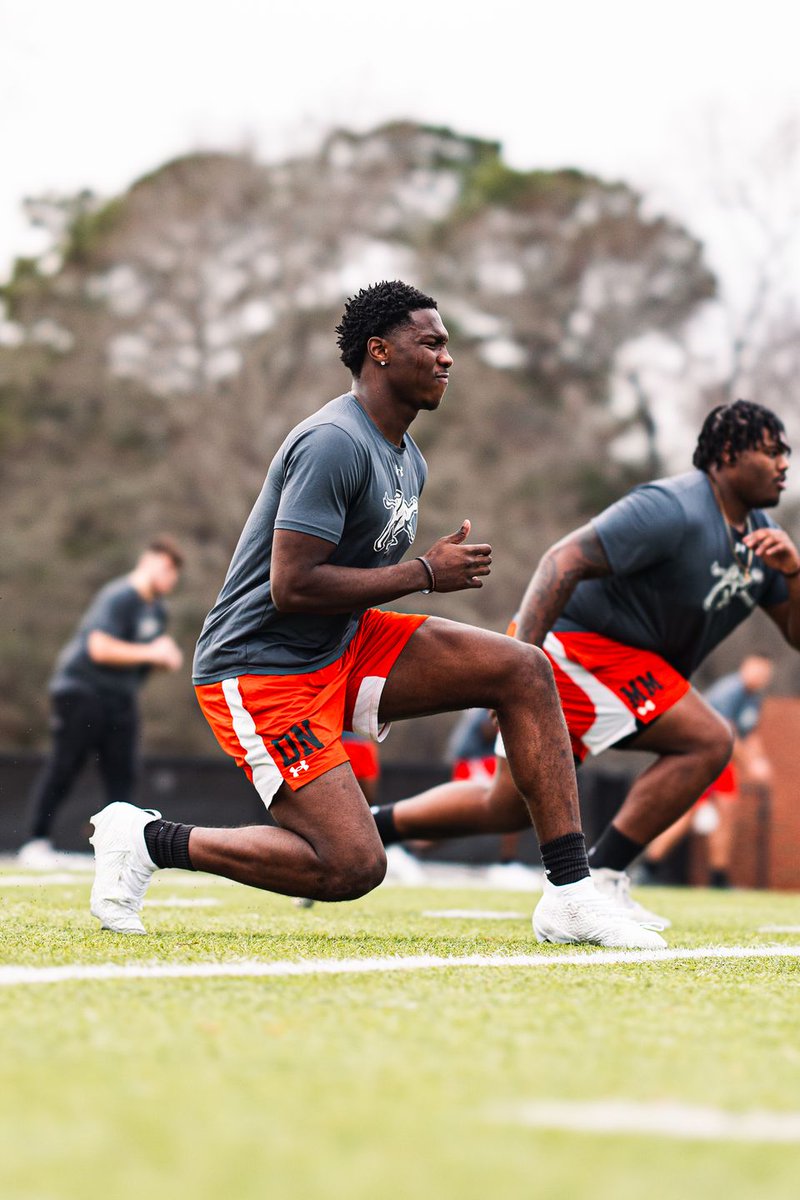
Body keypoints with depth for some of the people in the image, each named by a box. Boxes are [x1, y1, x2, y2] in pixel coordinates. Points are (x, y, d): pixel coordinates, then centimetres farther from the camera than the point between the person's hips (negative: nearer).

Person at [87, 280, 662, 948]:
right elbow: (291, 586, -25)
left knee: (525, 672, -4)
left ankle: (571, 893, -4)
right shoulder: (335, 444, -19)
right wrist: (425, 574, -18)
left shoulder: (409, 460, 13)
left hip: (345, 645, 10)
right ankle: (149, 840, -1)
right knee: (353, 867, -18)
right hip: (263, 669, -10)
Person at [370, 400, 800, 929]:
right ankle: (599, 878, -13)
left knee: (506, 808, 14)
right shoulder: (672, 510, -20)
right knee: (707, 742, -17)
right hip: (579, 642, -10)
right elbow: (565, 559, -26)